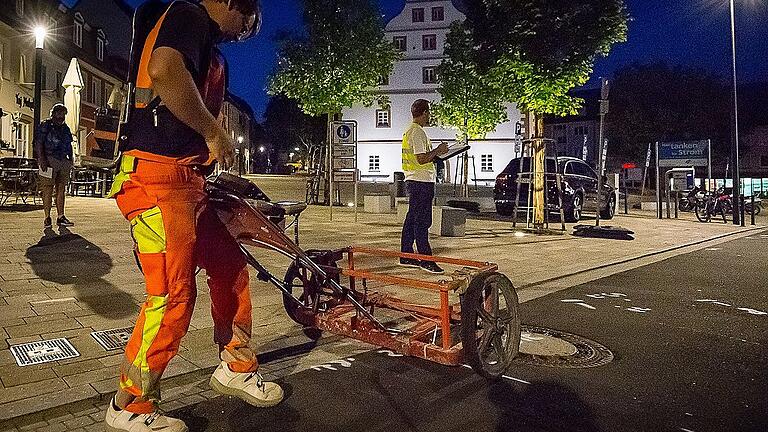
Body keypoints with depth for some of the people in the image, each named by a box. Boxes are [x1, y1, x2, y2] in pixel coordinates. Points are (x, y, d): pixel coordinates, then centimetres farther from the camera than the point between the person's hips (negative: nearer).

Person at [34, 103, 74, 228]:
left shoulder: (65, 128, 20)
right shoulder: (45, 126, 1)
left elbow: (69, 146, 23)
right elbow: (38, 143, -6)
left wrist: (71, 160, 14)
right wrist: (42, 159, -15)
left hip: (64, 161, 6)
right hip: (49, 160, -6)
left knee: (61, 189, 5)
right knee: (48, 190, -6)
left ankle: (60, 217, 8)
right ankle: (47, 218, -3)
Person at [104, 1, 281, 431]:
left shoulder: (212, 53, 23)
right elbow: (163, 70, -27)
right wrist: (216, 133, -17)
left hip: (188, 181, 10)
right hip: (157, 176, -10)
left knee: (231, 267, 12)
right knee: (173, 295, -8)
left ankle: (236, 367, 27)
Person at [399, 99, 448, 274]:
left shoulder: (410, 131, 19)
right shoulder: (418, 132, -14)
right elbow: (422, 159, -21)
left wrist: (436, 154, 16)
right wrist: (438, 150, -8)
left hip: (413, 181, 11)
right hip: (421, 182, -11)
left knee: (412, 220, 13)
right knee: (421, 222, -7)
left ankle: (406, 256, 19)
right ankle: (426, 260, -3)